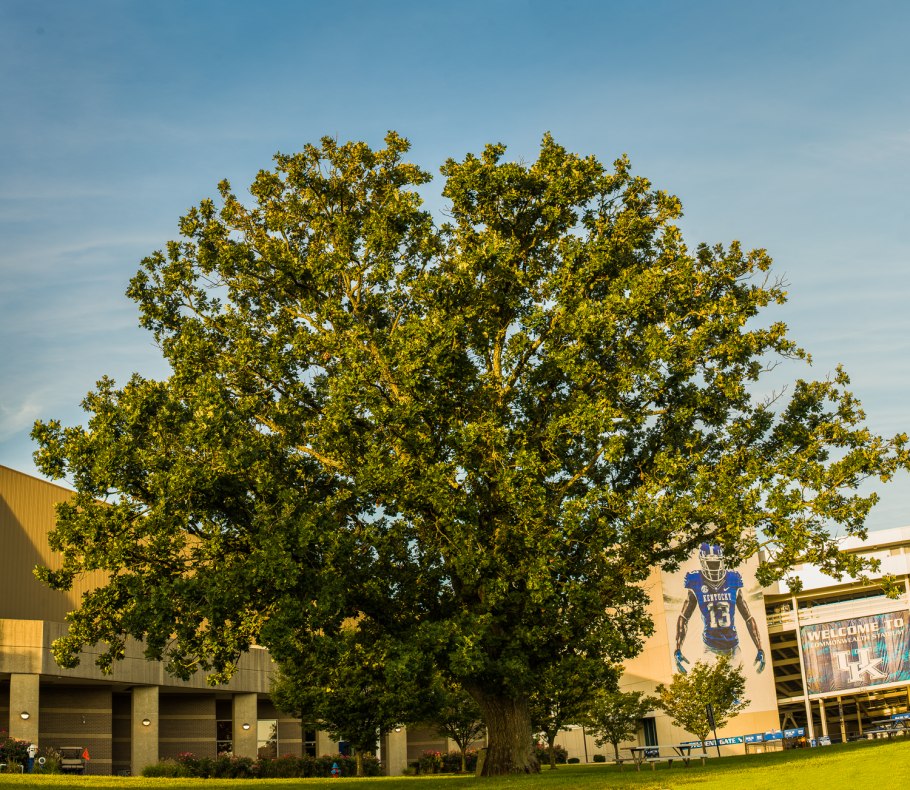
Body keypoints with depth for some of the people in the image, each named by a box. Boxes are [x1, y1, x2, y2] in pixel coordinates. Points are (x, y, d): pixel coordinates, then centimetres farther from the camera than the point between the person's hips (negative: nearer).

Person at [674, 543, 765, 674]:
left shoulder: (733, 582, -2)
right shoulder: (696, 585, -7)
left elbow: (749, 619, 3)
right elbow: (683, 618, -4)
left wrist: (760, 651, 0)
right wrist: (678, 651, -10)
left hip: (732, 645, 2)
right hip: (710, 647, -2)